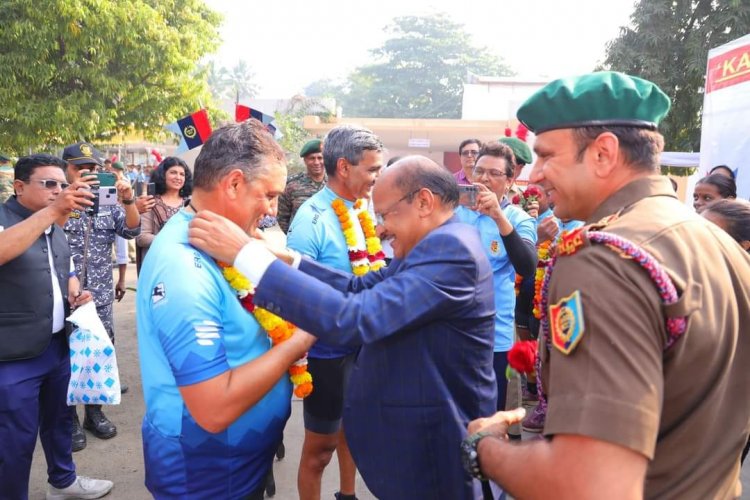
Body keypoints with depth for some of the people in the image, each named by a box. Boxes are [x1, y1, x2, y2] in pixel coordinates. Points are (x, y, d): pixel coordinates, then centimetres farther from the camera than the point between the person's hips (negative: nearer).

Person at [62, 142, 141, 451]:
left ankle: (94, 412, 28)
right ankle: (69, 419, 19)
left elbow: (132, 231, -4)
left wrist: (128, 200, -22)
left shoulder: (109, 202, 6)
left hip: (100, 297, 3)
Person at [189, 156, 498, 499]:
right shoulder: (441, 244, 6)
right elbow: (361, 290, 6)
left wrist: (247, 254, -29)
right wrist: (287, 259, -3)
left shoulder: (449, 248, -26)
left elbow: (352, 317, -33)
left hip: (432, 444, -9)